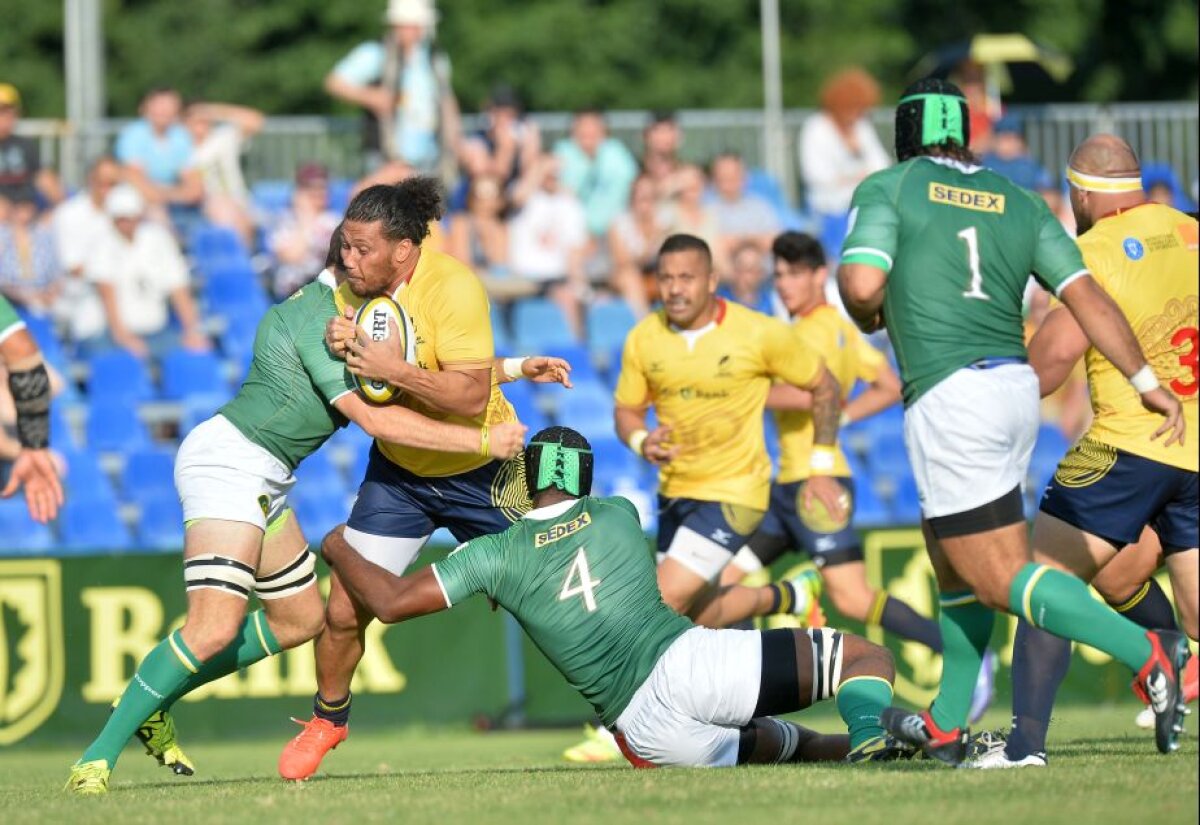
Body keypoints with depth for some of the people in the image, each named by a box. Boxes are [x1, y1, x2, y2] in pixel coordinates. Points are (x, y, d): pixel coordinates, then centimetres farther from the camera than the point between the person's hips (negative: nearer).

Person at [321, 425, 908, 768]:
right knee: (867, 659, 2)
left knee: (781, 745, 26)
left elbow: (391, 601, 9)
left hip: (641, 726, 1)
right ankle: (869, 729, -29)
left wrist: (340, 551, 29)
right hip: (689, 662, -1)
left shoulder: (495, 557, 10)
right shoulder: (618, 514, 16)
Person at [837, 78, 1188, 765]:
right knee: (953, 556, 24)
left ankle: (1146, 652, -27)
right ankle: (947, 728, 30)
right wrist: (1147, 381, 4)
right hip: (1016, 387, 7)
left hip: (950, 398, -7)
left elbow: (862, 284, -14)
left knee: (1004, 579, -7)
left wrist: (866, 317, 10)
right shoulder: (1020, 203, 13)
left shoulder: (888, 188, 0)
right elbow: (1086, 295, 4)